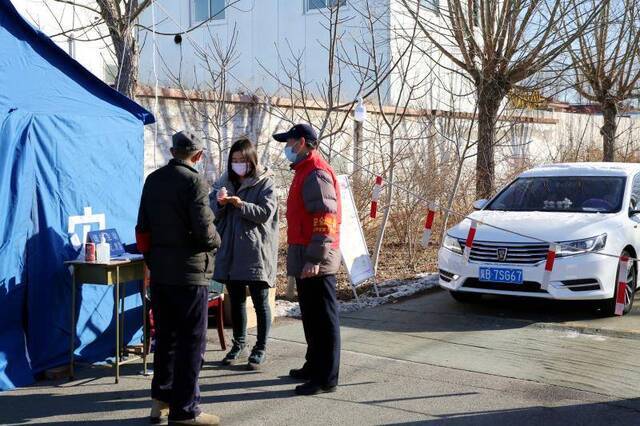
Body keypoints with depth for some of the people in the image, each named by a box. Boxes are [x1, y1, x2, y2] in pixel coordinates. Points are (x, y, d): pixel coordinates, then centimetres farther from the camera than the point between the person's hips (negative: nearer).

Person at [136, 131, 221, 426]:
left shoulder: (153, 180, 8)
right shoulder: (194, 181, -14)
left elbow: (142, 227, 9)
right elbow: (204, 229, -19)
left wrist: (151, 257, 17)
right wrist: (215, 241, 1)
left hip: (159, 271, 7)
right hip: (189, 271, -7)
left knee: (165, 336, 17)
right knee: (191, 341, 0)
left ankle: (161, 400, 24)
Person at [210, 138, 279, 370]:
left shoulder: (265, 182, -4)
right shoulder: (224, 181, 10)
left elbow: (266, 213, -12)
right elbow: (211, 213, 9)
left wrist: (241, 205, -24)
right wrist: (219, 203, -12)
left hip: (256, 251, -5)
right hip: (230, 250, 5)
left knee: (260, 302, 3)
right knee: (236, 301, 13)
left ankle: (261, 349, 13)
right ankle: (239, 346, 25)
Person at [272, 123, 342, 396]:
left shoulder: (316, 173, -14)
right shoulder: (305, 171, 19)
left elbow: (326, 219, -22)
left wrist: (315, 258, -25)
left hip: (315, 261, -10)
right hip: (305, 259, 10)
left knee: (322, 319, -5)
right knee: (311, 315, 18)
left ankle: (326, 378, 1)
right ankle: (314, 367, 30)